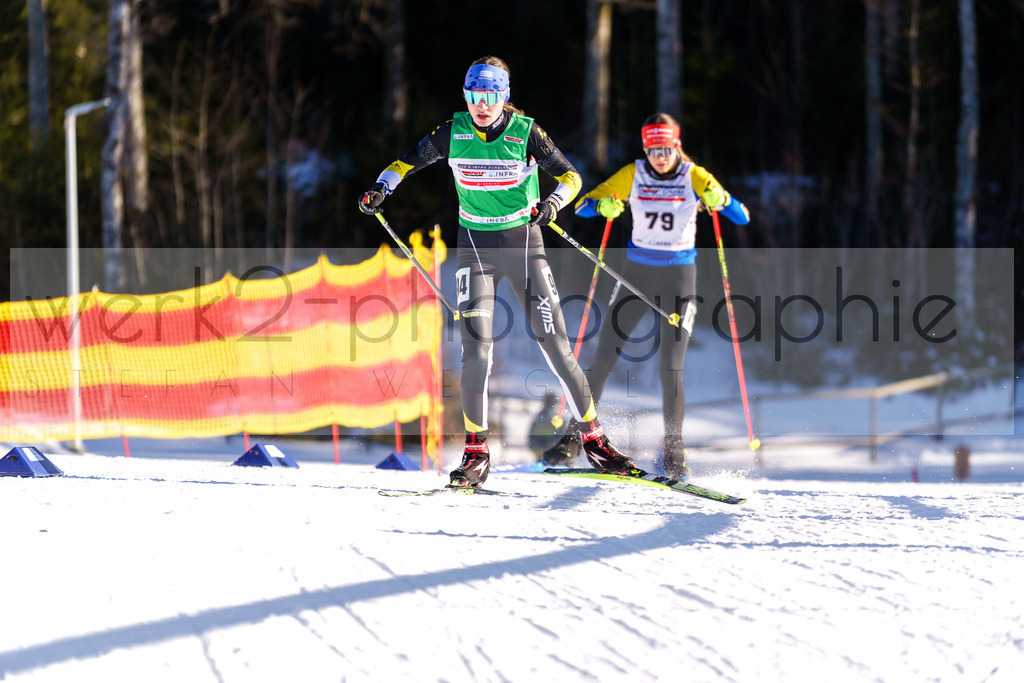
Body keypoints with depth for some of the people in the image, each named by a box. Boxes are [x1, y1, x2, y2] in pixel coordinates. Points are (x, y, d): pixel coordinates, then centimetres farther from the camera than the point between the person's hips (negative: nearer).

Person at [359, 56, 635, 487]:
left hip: (524, 242, -1)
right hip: (476, 245, 1)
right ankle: (476, 452, 1)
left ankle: (593, 438, 6)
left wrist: (552, 202, -24)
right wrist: (382, 187, -6)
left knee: (555, 344, -4)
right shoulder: (454, 132, -4)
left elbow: (569, 175, -3)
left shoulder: (524, 132, -9)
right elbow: (411, 160, 10)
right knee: (476, 350, -10)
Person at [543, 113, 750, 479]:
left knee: (670, 366, -10)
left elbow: (742, 217, -10)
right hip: (637, 272, 2)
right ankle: (576, 434, 11)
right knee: (604, 356, 0)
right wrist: (603, 206, -26)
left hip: (679, 276, -2)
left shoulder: (694, 177, -6)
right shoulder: (633, 175, -3)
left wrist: (720, 200, -32)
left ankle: (673, 448, 3)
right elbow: (583, 205, -3)